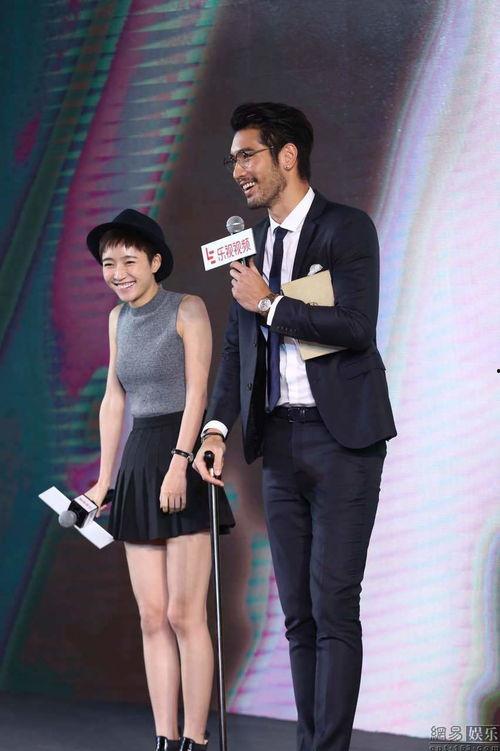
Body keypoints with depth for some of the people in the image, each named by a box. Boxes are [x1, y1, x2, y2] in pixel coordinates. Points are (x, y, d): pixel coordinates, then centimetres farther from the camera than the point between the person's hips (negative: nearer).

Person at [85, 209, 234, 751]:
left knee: (184, 614, -7)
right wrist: (104, 481, 12)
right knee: (152, 616, 4)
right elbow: (113, 400, 16)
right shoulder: (119, 318, 14)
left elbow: (197, 391, -11)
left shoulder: (187, 310, -4)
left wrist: (179, 463, -21)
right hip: (138, 463, 6)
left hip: (183, 462, -6)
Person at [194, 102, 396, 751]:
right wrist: (217, 426, 4)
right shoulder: (250, 243, 16)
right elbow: (238, 347, 17)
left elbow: (356, 326, -17)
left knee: (333, 604, -9)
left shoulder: (347, 229, -4)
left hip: (341, 436, -6)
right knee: (297, 611, 7)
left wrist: (269, 304, -9)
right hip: (280, 440, 7)